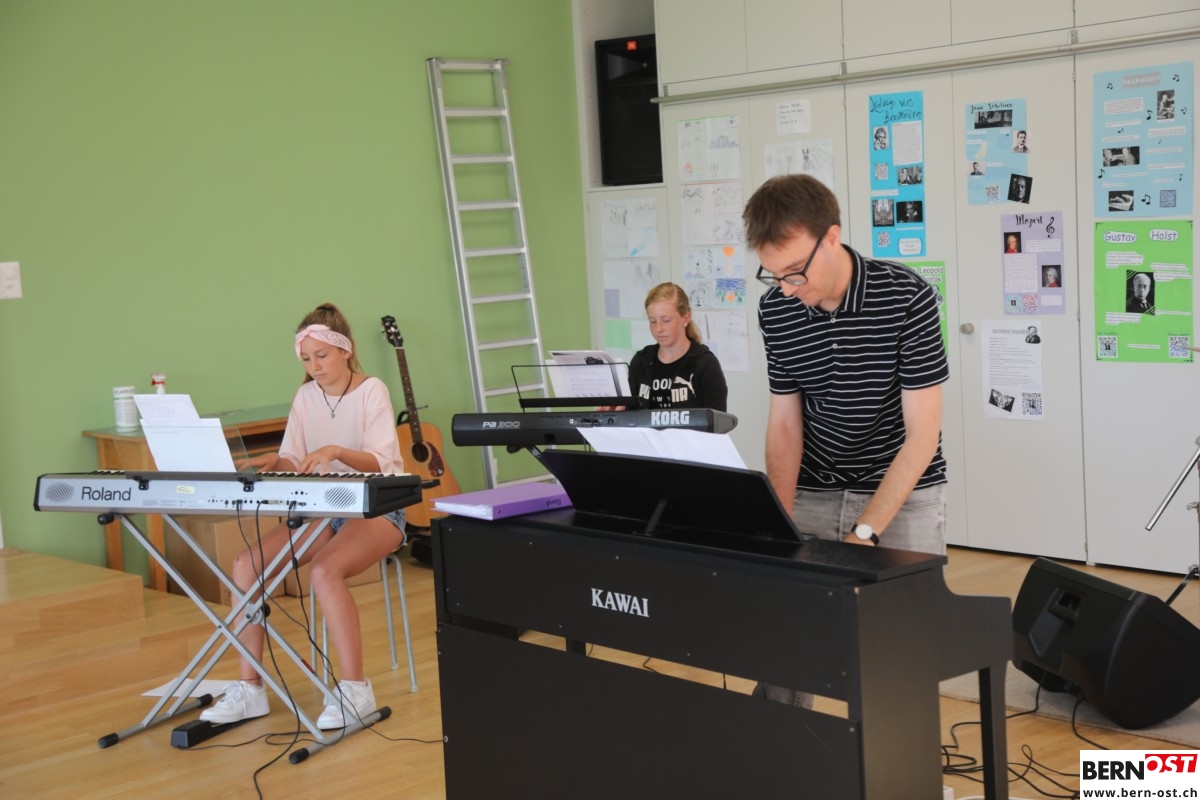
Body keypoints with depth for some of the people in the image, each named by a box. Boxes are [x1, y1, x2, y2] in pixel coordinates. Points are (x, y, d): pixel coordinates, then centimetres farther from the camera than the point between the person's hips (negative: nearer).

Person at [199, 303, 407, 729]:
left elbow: (381, 463, -18)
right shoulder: (306, 396, 8)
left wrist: (338, 452, -36)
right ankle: (250, 687, -11)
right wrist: (275, 462, -21)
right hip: (321, 509, 6)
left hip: (376, 510, -5)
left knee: (325, 570, -36)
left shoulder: (371, 391, -7)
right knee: (246, 565, -18)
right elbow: (294, 464, 3)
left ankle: (355, 689, -25)